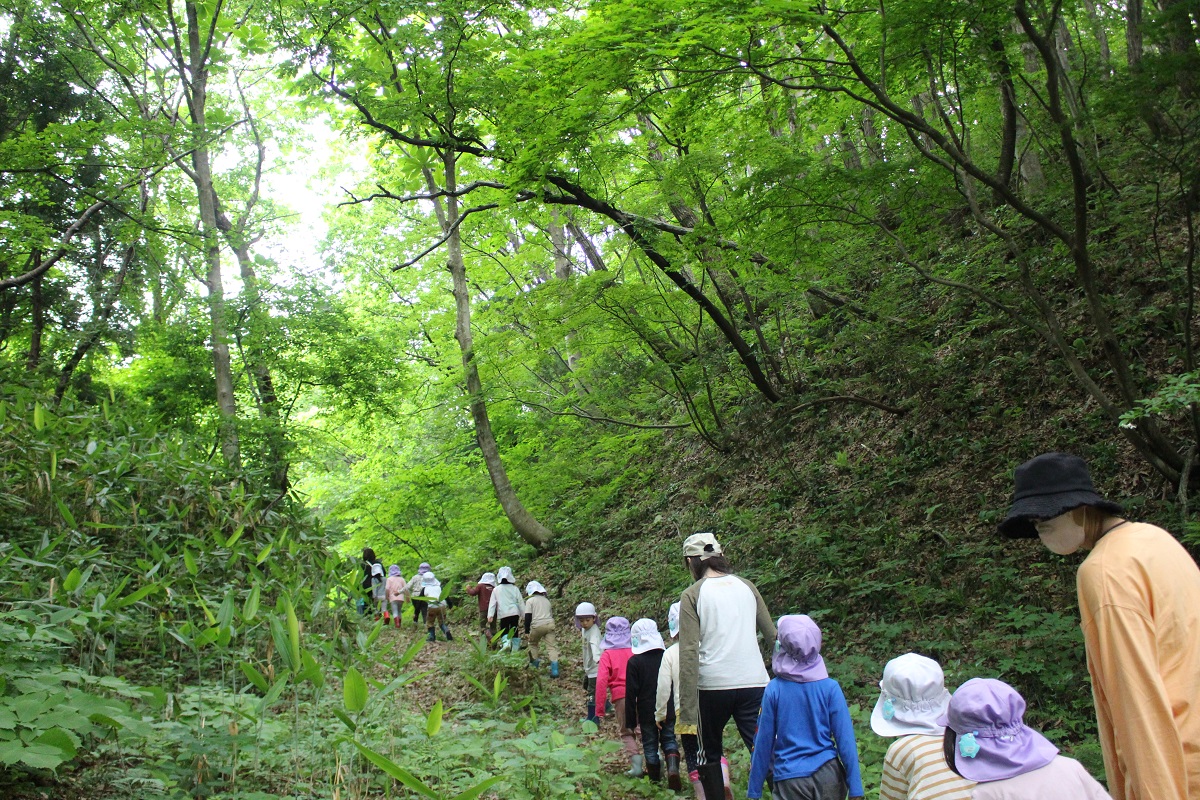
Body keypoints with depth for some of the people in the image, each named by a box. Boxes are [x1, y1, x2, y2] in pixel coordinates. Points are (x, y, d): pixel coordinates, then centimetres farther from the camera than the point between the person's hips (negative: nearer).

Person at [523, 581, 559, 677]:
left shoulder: (530, 601, 3)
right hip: (549, 624, 4)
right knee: (551, 646, -1)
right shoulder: (546, 600, 20)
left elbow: (528, 617, -4)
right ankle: (554, 669, -13)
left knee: (533, 644, 22)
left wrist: (526, 631, -2)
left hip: (537, 626, -3)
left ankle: (535, 664, 17)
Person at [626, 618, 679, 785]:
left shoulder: (634, 662, -9)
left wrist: (630, 721, -1)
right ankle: (673, 767, -12)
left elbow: (631, 694, -8)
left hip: (646, 712, -2)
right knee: (669, 740, 12)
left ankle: (655, 777, 17)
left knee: (650, 744, 11)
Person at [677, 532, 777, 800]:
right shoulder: (746, 586, 8)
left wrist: (687, 708, -10)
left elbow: (689, 652, -10)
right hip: (754, 682, 3)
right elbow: (772, 633, 13)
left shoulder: (693, 594, -4)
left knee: (709, 755, 15)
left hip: (713, 685, -3)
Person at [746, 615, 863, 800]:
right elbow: (845, 740, -4)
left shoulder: (774, 690, -7)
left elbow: (764, 742, -1)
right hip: (828, 776, 1)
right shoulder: (830, 688, -5)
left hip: (790, 779, -1)